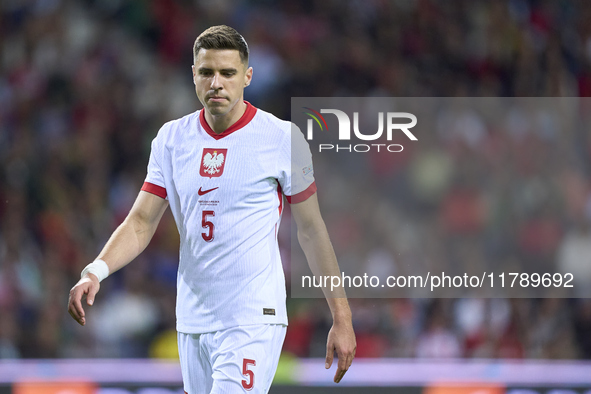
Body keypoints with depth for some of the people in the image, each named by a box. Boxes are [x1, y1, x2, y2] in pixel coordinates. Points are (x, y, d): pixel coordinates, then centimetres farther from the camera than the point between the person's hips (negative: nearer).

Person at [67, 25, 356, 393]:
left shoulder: (282, 137, -5)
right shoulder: (172, 138, 7)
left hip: (254, 320, -5)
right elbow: (141, 223, 7)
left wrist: (342, 318, 2)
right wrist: (96, 272, -12)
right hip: (192, 319, 5)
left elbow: (311, 230, 2)